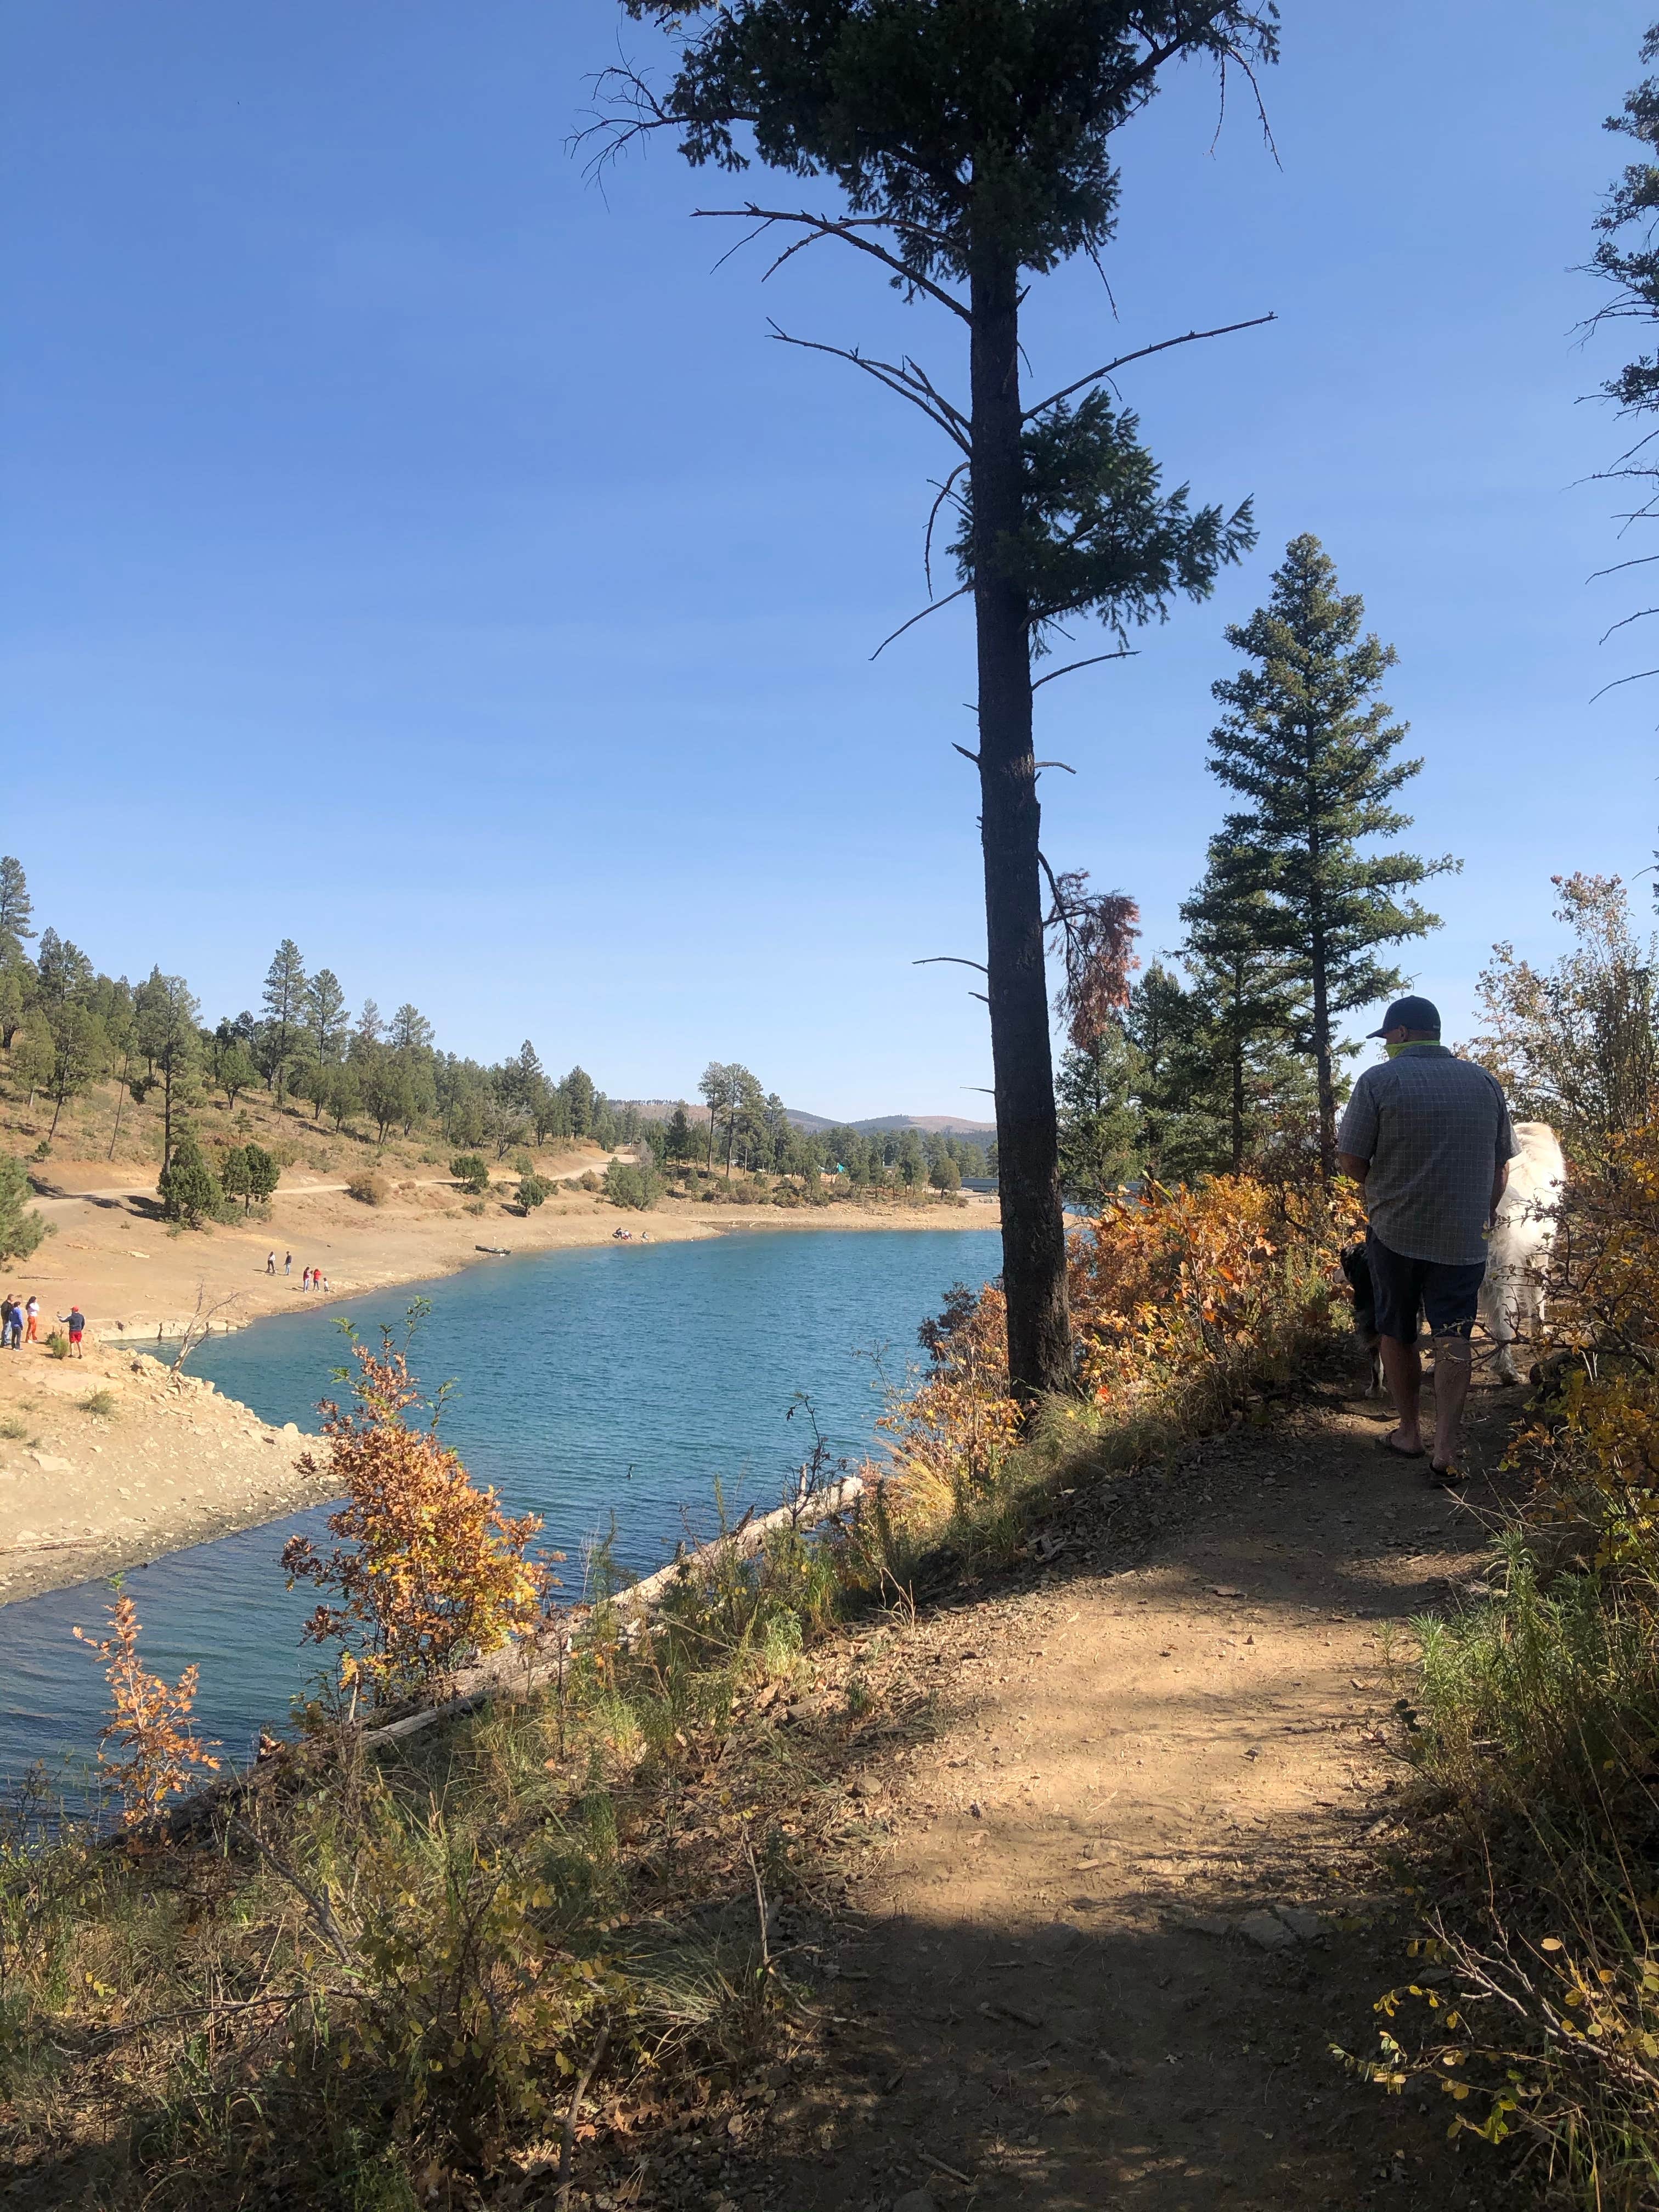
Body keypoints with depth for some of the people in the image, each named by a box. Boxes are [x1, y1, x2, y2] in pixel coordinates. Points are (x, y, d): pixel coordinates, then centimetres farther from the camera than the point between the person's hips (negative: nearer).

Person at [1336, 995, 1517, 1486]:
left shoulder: (1379, 1081, -8)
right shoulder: (1484, 1082, 5)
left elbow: (1350, 1160, -9)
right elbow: (1502, 1163, 10)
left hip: (1395, 1231, -2)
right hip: (1465, 1238, 2)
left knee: (1397, 1334, 13)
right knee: (1453, 1338, 3)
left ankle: (1409, 1433, 22)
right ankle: (1446, 1447, -6)